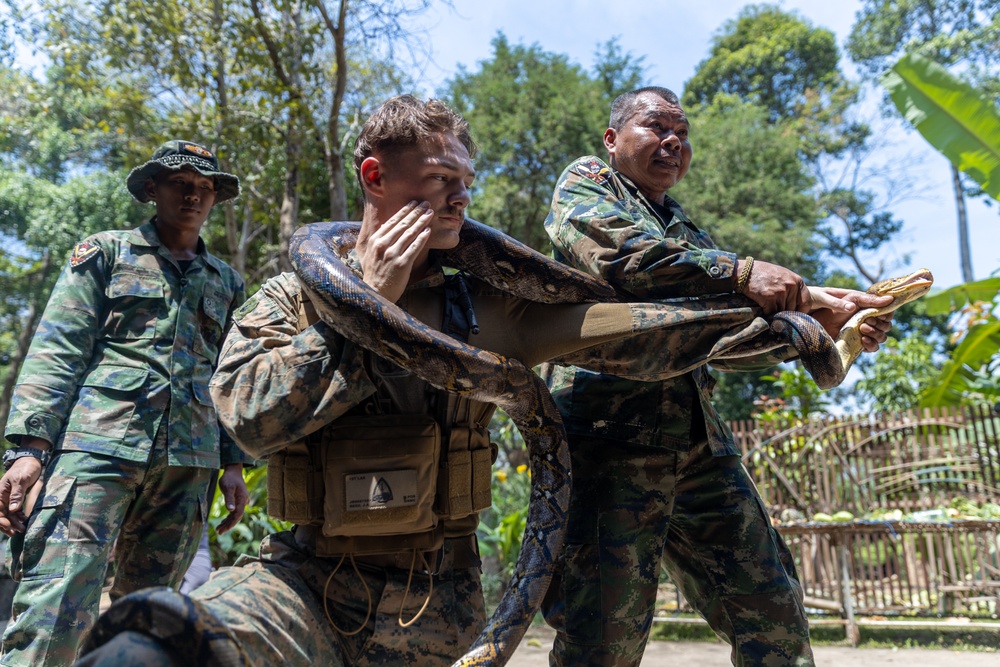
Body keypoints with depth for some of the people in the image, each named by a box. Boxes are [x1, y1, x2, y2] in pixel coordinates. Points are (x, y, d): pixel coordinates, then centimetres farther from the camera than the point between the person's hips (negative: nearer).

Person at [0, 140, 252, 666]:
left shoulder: (227, 282, 19)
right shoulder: (106, 252, 11)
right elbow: (56, 351, 1)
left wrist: (233, 463, 10)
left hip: (186, 464, 4)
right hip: (97, 447, -3)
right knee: (52, 615, -13)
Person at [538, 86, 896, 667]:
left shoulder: (689, 232, 29)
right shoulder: (585, 180, 10)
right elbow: (621, 252, -13)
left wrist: (819, 316, 2)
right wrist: (741, 273, -16)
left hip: (701, 440, 7)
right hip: (612, 430, -7)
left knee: (774, 617, 9)